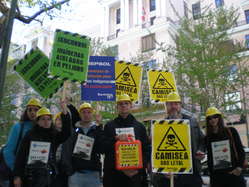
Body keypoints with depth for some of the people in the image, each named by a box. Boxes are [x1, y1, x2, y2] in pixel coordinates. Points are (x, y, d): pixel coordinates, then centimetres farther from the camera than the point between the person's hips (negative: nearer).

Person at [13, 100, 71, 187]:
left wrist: (65, 112, -22)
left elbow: (66, 133, -13)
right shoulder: (30, 135, 4)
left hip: (47, 175, 1)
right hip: (29, 175, 0)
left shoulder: (55, 135, 7)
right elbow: (20, 156, 3)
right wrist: (17, 176, -3)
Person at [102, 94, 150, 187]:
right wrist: (116, 139, -16)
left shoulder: (139, 126, 11)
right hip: (113, 174, 0)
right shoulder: (109, 126, 9)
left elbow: (146, 150, 8)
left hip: (135, 174, 1)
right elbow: (103, 148, 1)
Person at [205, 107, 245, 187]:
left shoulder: (231, 131, 2)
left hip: (234, 173, -1)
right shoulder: (208, 137, 7)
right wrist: (211, 173, 5)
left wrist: (239, 167, -9)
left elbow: (241, 150, 2)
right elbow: (209, 158, 10)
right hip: (217, 175, 2)